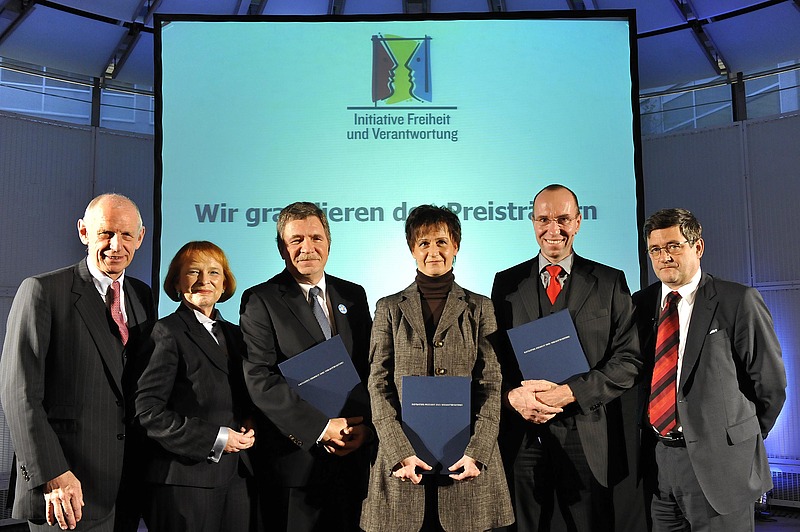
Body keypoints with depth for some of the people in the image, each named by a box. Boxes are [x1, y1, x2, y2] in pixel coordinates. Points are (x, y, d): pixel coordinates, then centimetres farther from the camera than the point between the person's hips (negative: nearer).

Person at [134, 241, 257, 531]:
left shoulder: (234, 335, 14)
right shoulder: (167, 333, -6)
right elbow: (148, 411, -14)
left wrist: (250, 425, 1)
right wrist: (214, 439, -16)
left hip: (238, 479, 6)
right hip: (186, 481, -6)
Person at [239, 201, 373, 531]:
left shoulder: (354, 295, 11)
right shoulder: (260, 301, -4)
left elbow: (372, 367, 9)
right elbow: (260, 380, -14)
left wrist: (365, 426, -7)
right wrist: (322, 428, -18)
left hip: (354, 454, 4)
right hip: (297, 459, -4)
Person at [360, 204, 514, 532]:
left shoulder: (479, 308, 8)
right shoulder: (390, 309, 8)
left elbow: (492, 386, 2)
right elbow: (379, 386, 2)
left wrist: (476, 452, -10)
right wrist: (400, 452, -10)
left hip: (465, 458, 0)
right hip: (403, 455, 0)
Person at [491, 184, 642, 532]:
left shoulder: (610, 283, 4)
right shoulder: (506, 282, 9)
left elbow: (629, 359, -2)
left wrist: (570, 392, -15)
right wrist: (513, 394, -13)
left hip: (588, 441, -1)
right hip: (522, 438, 1)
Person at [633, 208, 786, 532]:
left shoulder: (738, 301, -6)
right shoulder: (641, 304, 8)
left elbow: (770, 382, -3)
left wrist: (742, 441, 6)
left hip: (718, 463, -4)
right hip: (655, 460, 4)